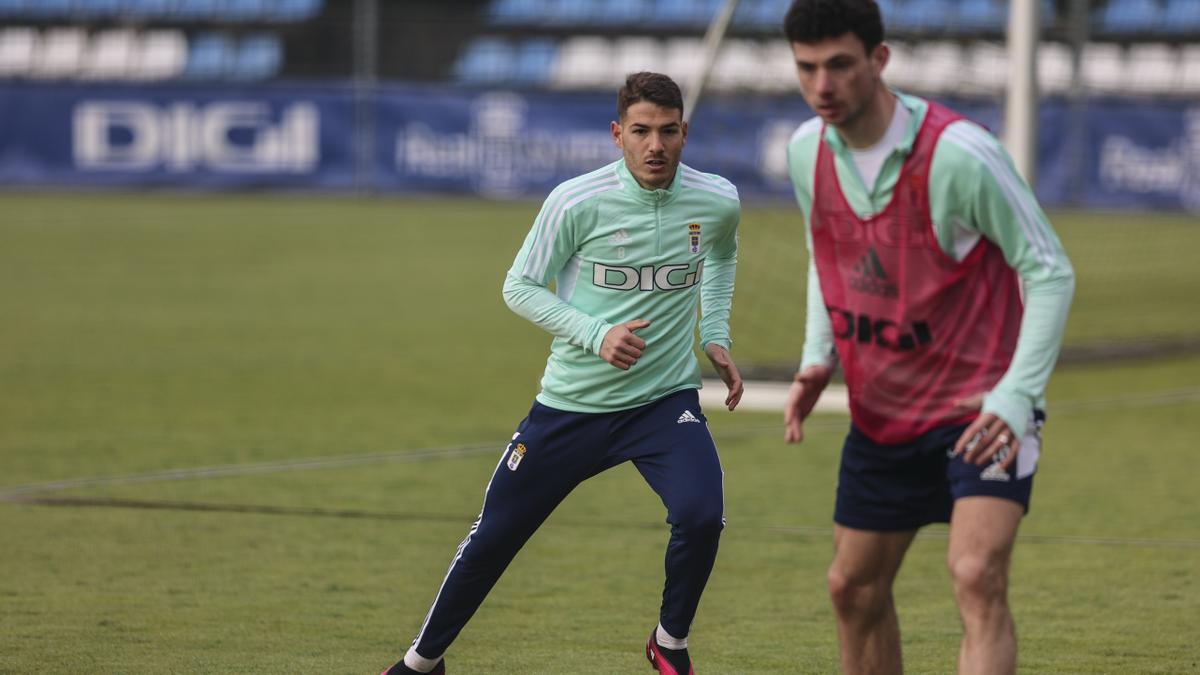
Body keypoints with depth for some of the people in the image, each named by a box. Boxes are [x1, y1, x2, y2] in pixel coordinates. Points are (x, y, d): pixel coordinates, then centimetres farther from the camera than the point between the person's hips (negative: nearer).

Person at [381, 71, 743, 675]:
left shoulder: (717, 202, -5)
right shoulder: (577, 202, -16)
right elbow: (519, 286, -7)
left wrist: (715, 335, 10)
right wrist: (596, 335, -21)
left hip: (666, 399, 1)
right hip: (571, 402, -1)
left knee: (700, 516, -24)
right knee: (493, 536, 7)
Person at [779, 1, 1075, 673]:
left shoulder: (959, 152, -22)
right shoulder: (807, 151, -2)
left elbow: (1050, 271, -15)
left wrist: (1017, 396, -25)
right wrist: (818, 356, 1)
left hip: (981, 410, -7)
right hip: (880, 411, 7)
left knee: (978, 576, -23)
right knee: (855, 589, 12)